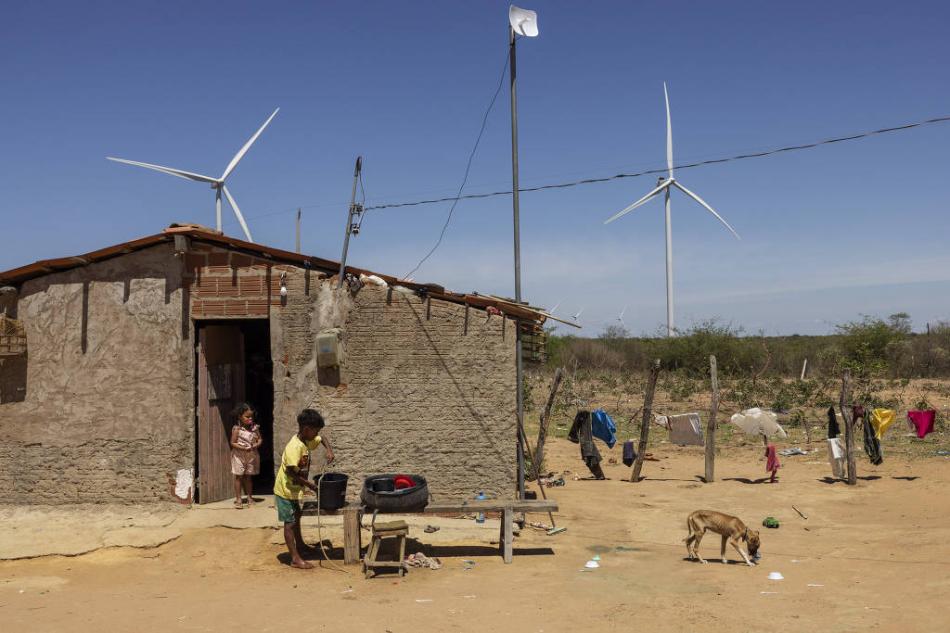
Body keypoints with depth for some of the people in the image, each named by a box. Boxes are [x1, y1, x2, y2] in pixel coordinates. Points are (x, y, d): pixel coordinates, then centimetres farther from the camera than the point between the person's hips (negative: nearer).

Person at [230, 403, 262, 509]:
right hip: (239, 456, -3)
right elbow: (233, 443, -12)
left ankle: (249, 497, 22)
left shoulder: (254, 428, 0)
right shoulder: (237, 429, -12)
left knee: (248, 476, 13)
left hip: (251, 455, 3)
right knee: (238, 477, 2)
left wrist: (257, 445, -14)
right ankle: (238, 499, 8)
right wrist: (244, 448, -23)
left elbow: (260, 438, 8)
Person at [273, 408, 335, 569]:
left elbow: (322, 439, 19)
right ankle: (295, 559, -1)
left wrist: (329, 450, -1)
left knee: (296, 516, 25)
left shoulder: (308, 440, -2)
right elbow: (292, 473, -29)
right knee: (290, 523, -4)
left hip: (295, 489, 10)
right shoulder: (294, 447, -28)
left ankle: (299, 544, 45)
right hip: (285, 490, -9)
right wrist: (310, 485, -22)